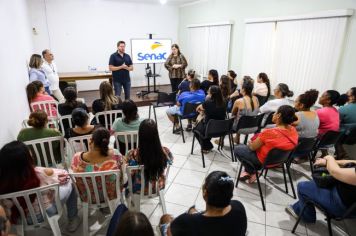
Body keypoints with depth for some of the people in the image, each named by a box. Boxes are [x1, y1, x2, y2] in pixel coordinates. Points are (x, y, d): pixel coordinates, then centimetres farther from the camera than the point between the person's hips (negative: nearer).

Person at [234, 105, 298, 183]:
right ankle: (248, 171, 26)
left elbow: (252, 147, -18)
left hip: (265, 161, -7)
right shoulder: (293, 130, -13)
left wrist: (250, 143, 4)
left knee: (237, 149, 11)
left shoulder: (269, 132, -33)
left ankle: (252, 173, 17)